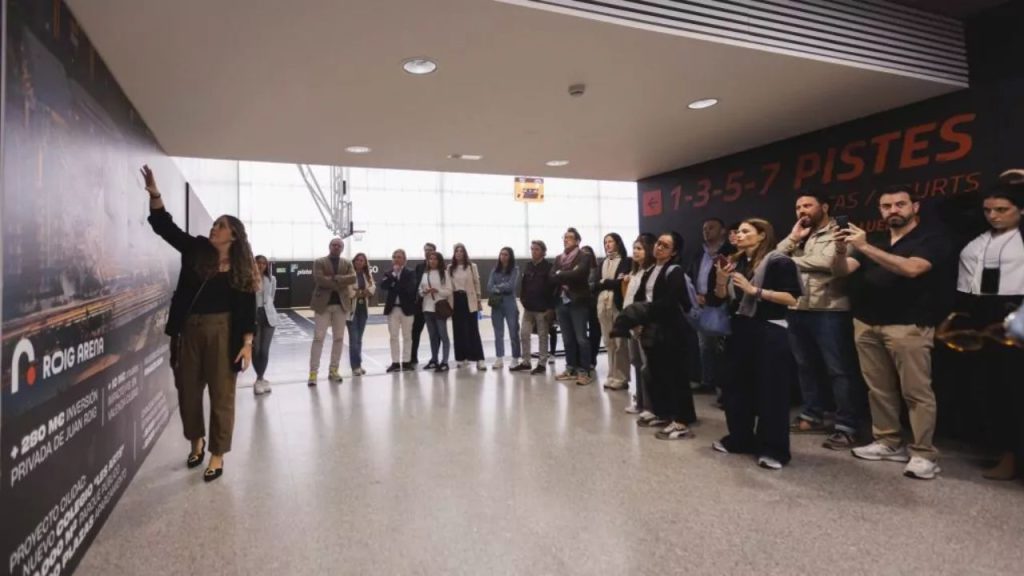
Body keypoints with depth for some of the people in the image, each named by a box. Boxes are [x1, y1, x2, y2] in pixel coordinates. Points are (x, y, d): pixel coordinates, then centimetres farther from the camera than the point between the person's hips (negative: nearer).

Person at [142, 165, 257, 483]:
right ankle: (197, 441, 37)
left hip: (222, 331, -3)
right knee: (188, 390, 14)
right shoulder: (195, 250, 5)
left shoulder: (242, 269, -2)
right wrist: (154, 193, -12)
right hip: (189, 329, 3)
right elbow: (165, 226, 1)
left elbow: (248, 310, -3)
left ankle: (217, 455, 16)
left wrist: (247, 343, -10)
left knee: (221, 394, 3)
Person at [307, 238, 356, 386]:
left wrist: (335, 278, -18)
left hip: (342, 304, 3)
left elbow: (353, 278, -8)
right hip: (323, 303, -3)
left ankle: (333, 370, 15)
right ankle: (313, 372, 0)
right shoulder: (319, 262, 2)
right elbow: (320, 280, -16)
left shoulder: (347, 263, 11)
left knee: (339, 338, 6)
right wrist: (340, 283, -15)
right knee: (318, 338, -4)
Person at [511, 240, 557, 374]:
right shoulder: (528, 266, 10)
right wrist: (523, 299, 4)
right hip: (528, 307, 6)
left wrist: (550, 307, -17)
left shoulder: (548, 267, -9)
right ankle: (525, 362, 18)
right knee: (524, 334, 8)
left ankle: (542, 364, 12)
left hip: (542, 308, -6)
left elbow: (552, 288, -13)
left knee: (542, 336, 4)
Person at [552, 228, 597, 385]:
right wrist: (568, 276, -13)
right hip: (562, 302, 6)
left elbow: (578, 274, -19)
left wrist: (561, 275, -7)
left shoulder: (584, 257, -2)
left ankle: (585, 372, 0)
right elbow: (552, 277, 2)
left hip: (578, 302, -5)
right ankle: (571, 369, 18)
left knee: (581, 338, -5)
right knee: (567, 339, 10)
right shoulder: (559, 258, 15)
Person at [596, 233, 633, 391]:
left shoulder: (627, 261, 1)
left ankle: (621, 378, -1)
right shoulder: (603, 263, 19)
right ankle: (612, 376, 14)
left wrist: (605, 282, -1)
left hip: (617, 304, -6)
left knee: (620, 343, -6)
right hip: (603, 304, 6)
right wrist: (612, 282, -7)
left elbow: (622, 283, -9)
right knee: (609, 342, 8)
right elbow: (597, 284, 8)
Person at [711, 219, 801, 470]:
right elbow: (721, 297, 11)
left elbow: (792, 298, -15)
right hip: (740, 330, 7)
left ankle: (773, 449, 8)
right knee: (736, 386, 13)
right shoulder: (735, 262, 12)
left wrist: (755, 290, -19)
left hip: (769, 332, -7)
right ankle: (739, 439, 27)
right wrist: (721, 278, -7)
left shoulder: (778, 261, -7)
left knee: (771, 390, -2)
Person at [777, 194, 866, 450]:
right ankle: (812, 416, 28)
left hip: (829, 311, -7)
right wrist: (793, 238, -2)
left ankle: (847, 427, 3)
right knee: (806, 366, 16)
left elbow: (827, 261, -20)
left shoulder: (838, 233, -3)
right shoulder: (798, 235, 17)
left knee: (839, 370, -2)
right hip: (797, 310, 7)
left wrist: (792, 260, -6)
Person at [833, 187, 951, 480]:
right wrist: (841, 250, -15)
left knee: (916, 391, -5)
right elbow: (841, 270, 7)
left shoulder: (932, 238, 2)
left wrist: (865, 247, -23)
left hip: (908, 326, -5)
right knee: (878, 389, 6)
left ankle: (924, 454, 1)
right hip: (866, 324, 5)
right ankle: (889, 442, 15)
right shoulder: (875, 241, 19)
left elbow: (911, 268, -18)